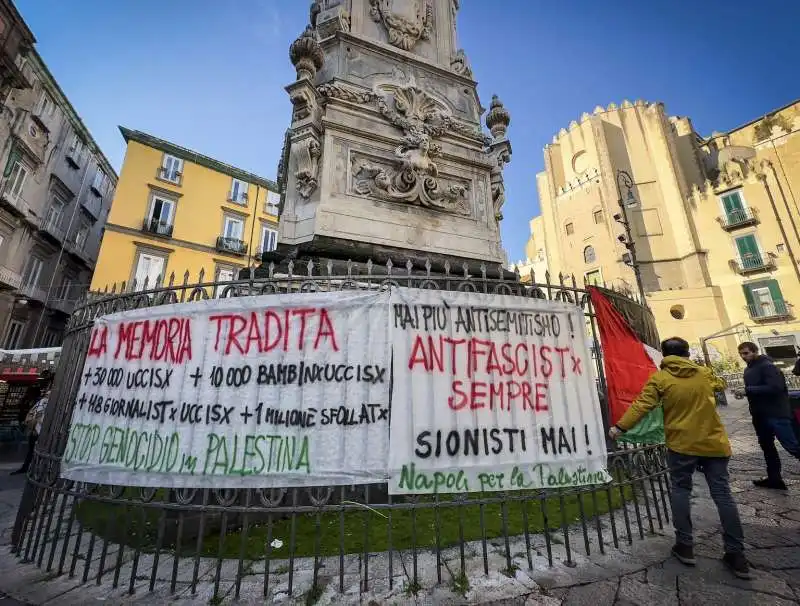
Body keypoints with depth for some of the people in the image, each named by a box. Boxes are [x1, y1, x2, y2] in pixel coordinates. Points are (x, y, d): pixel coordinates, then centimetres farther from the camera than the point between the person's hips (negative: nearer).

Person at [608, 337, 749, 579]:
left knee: (681, 490, 11)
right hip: (714, 442, 3)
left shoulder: (659, 378, -8)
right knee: (722, 494, 8)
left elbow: (641, 405, -15)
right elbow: (720, 384, 28)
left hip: (681, 444, -3)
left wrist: (620, 427, -9)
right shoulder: (705, 373, 4)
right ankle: (736, 554, 12)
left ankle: (685, 545, 14)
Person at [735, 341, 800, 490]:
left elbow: (775, 388, -25)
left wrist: (747, 390, -25)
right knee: (766, 446, 14)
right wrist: (743, 392, 2)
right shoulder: (748, 370, 14)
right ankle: (774, 478, 23)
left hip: (776, 413, -9)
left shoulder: (767, 366, -14)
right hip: (760, 414, 9)